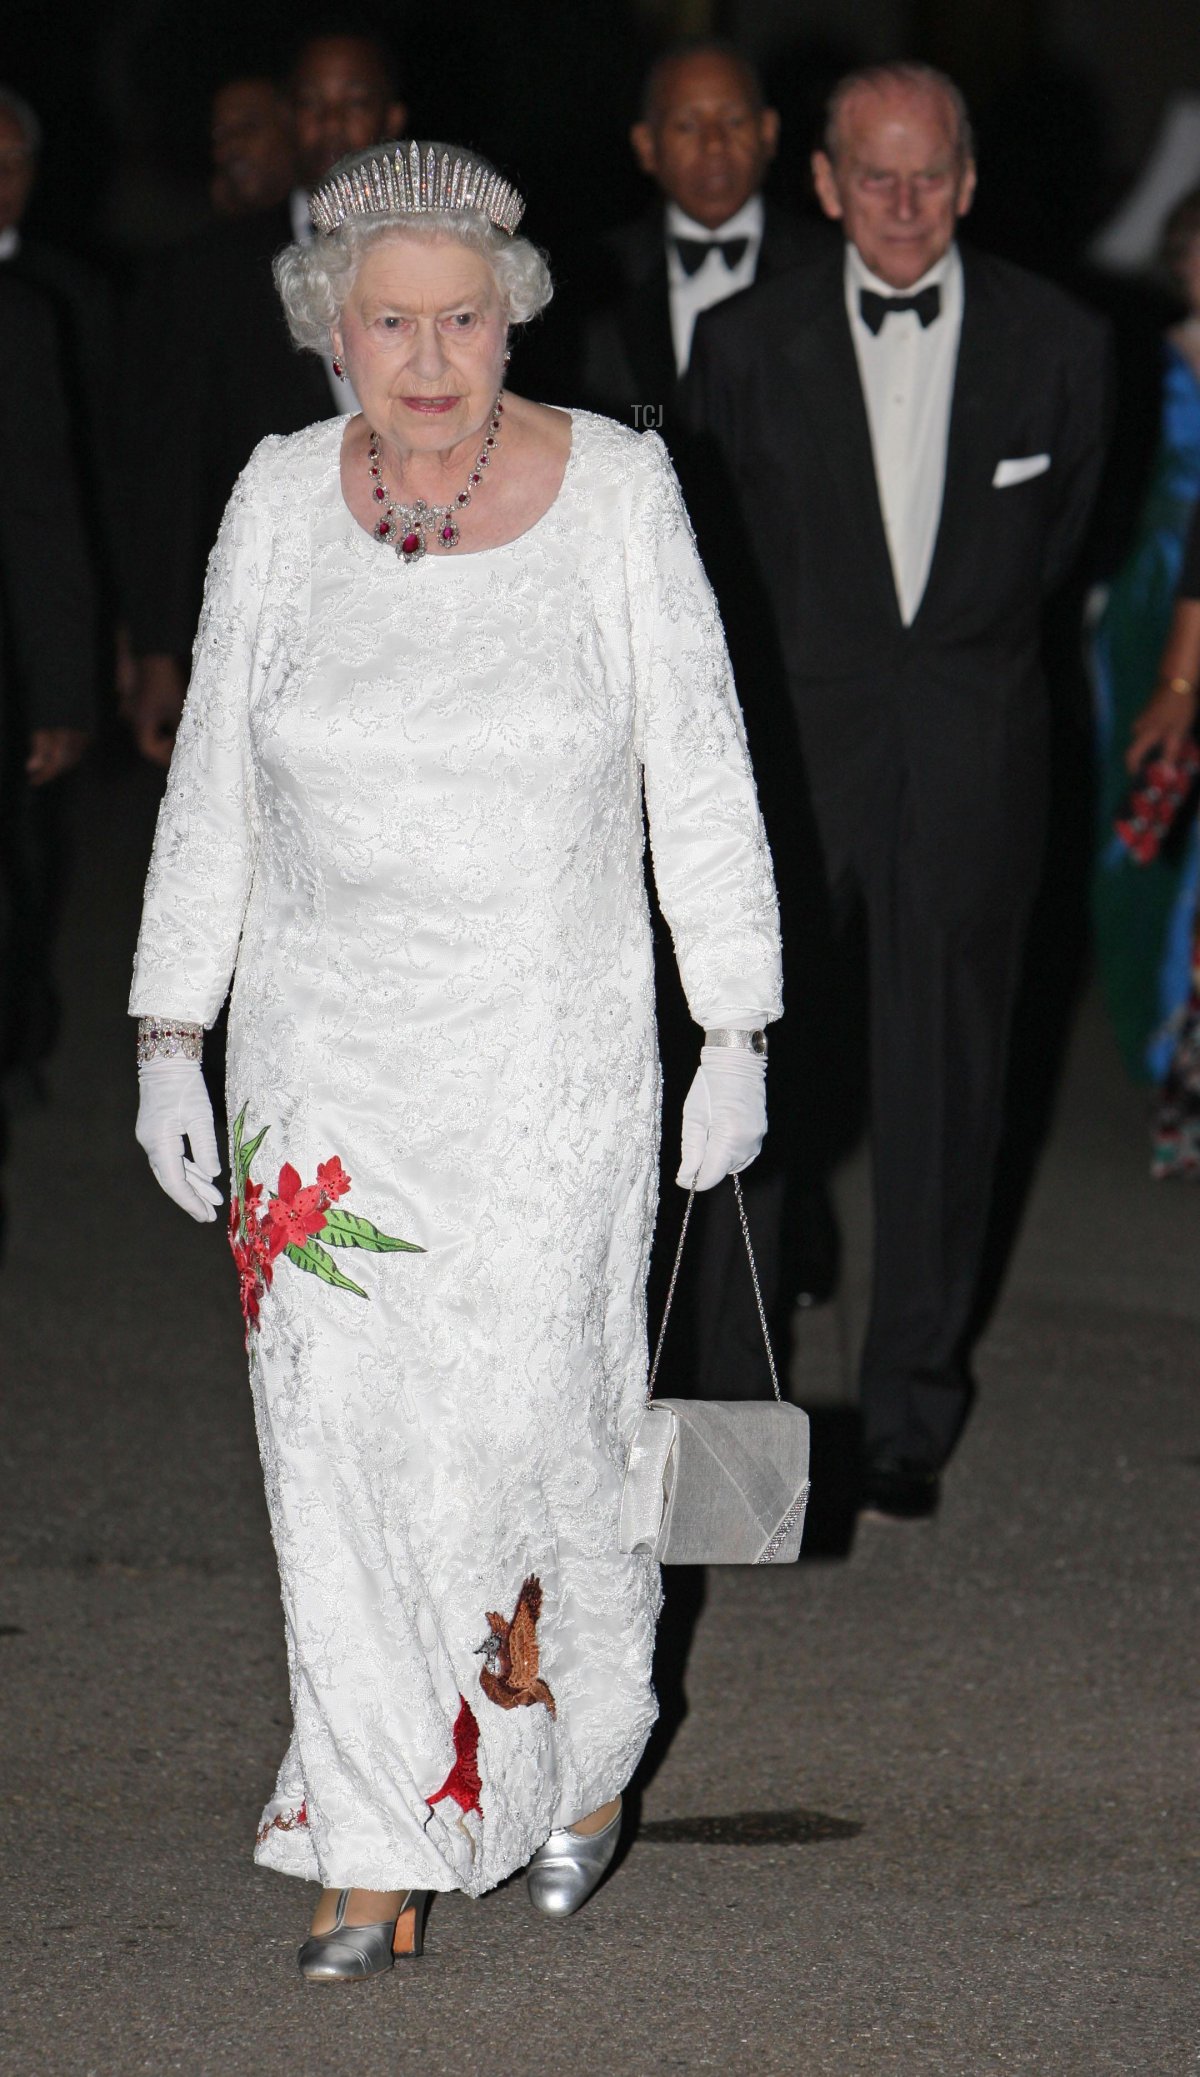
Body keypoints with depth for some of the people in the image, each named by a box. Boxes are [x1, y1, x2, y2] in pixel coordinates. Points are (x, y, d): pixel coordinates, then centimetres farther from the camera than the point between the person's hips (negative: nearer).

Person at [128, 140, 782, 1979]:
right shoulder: (282, 502, -1)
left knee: (533, 1422, -1)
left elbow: (699, 775, -2)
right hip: (327, 1054, 2)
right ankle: (379, 1853, 12)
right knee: (344, 1444, 1)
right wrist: (171, 1037, 6)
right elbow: (215, 782, 7)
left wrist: (737, 1037, -2)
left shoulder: (616, 490, -7)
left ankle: (583, 1749, 28)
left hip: (549, 1060, -2)